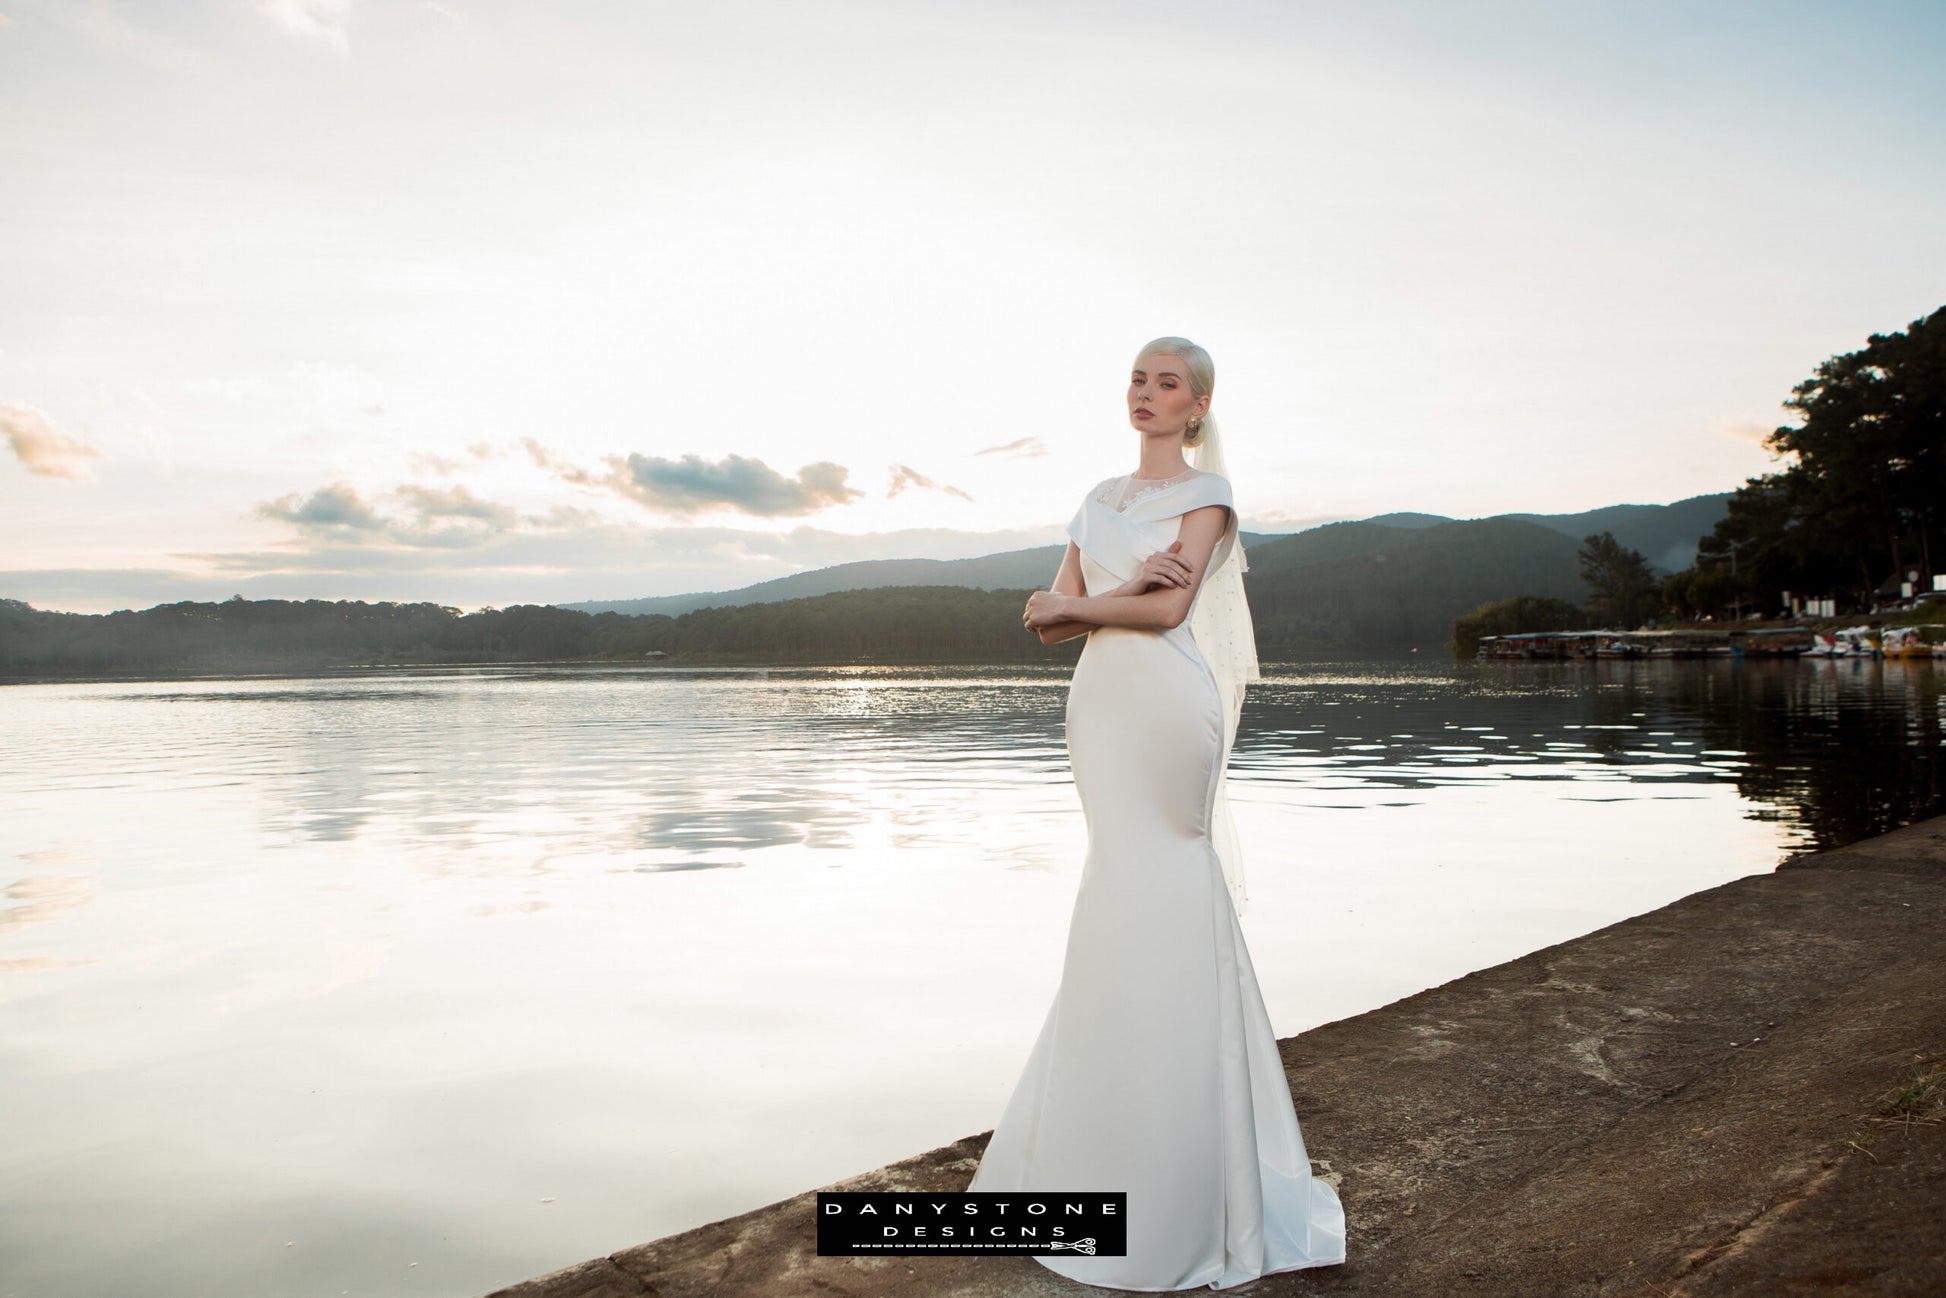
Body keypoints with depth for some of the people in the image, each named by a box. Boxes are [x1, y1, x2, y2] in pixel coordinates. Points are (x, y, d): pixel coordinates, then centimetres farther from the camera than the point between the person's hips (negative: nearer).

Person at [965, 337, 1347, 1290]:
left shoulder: (1206, 490, 1)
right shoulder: (1100, 500, 18)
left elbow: (1170, 606, -13)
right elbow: (1052, 620, 9)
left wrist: (1066, 604, -2)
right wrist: (1125, 583, -9)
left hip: (1169, 707, -6)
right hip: (1101, 705, 6)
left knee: (1165, 920, -5)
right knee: (1123, 913, 10)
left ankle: (1184, 1197, 6)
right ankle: (1101, 1146, 21)